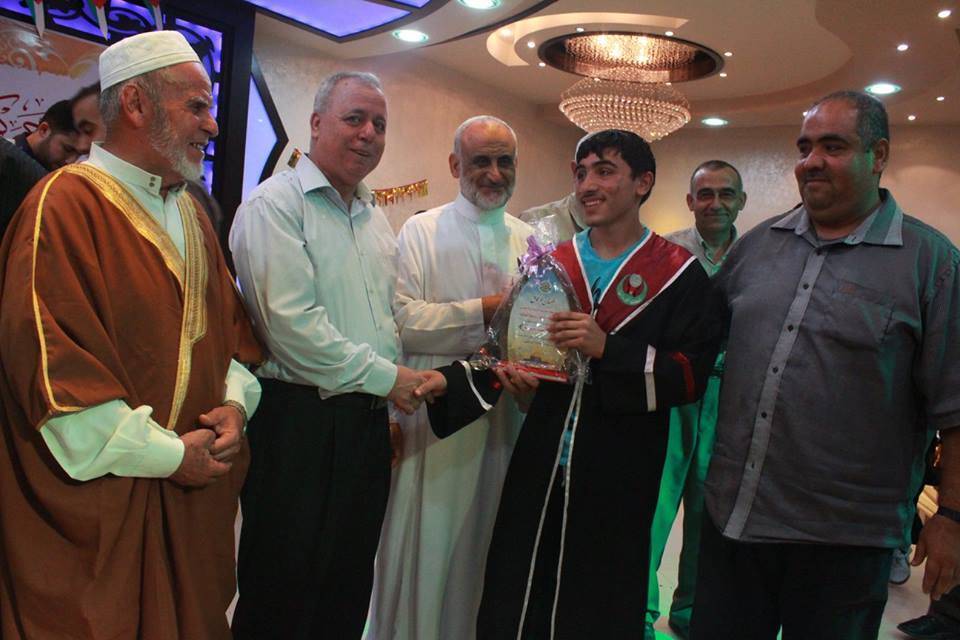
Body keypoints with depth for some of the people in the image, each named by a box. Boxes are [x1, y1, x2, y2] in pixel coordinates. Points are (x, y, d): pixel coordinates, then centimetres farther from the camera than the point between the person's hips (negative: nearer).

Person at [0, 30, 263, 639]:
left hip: (199, 485, 8)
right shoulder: (65, 205, -15)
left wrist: (234, 401, -4)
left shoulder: (189, 210, 11)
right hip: (105, 503, -7)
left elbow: (231, 321, 15)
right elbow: (51, 361, -21)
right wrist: (168, 454, -17)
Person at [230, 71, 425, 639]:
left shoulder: (375, 216, 15)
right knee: (284, 594, 7)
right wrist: (385, 377, -14)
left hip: (369, 419, 7)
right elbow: (291, 323, -20)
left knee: (350, 589, 18)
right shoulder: (276, 204, -10)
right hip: (299, 421, -7)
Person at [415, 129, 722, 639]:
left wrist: (608, 349, -20)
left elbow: (691, 376, -10)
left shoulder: (679, 274, -2)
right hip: (539, 468, 3)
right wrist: (452, 380, -5)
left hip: (618, 479, -3)